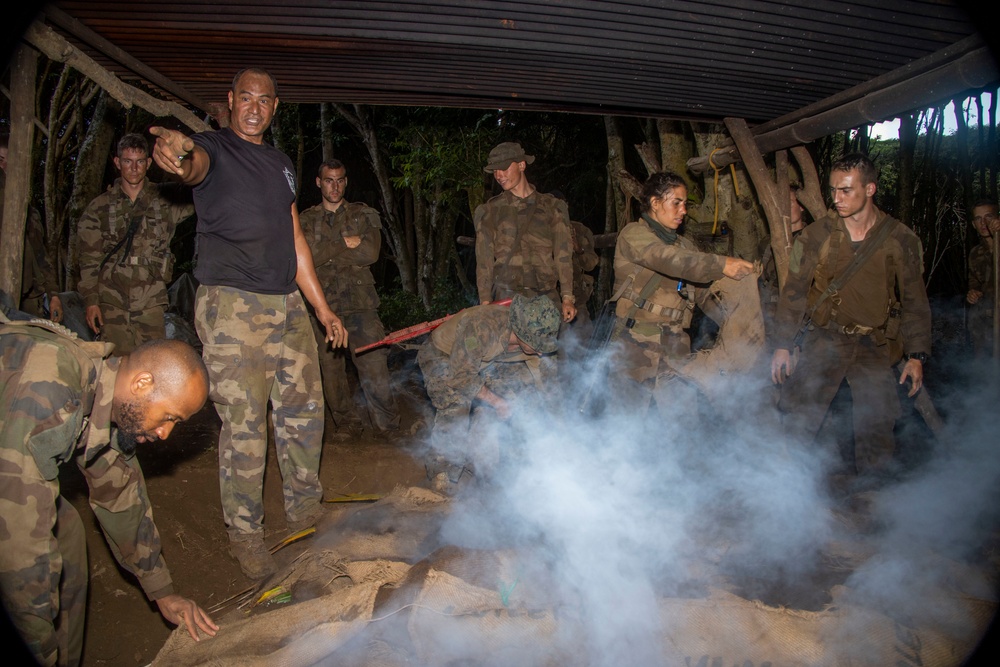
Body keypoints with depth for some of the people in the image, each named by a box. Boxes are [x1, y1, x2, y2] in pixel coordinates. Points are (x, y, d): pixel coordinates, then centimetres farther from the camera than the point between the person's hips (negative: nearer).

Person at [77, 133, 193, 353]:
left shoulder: (165, 200, 9)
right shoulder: (99, 207, 10)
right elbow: (89, 260, 9)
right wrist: (90, 301, 1)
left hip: (151, 301, 0)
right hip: (112, 301, 0)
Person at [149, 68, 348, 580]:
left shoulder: (282, 165, 19)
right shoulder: (214, 148, 0)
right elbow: (195, 166, -26)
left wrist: (322, 308, 18)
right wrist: (179, 157, -52)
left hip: (287, 306, 6)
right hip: (231, 307, -6)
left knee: (304, 411, 10)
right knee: (245, 427, -4)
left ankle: (305, 510, 28)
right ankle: (244, 533, 12)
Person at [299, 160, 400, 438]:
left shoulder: (364, 215, 12)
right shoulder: (306, 219, 14)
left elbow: (370, 253, -4)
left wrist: (327, 254, -4)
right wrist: (345, 244, -5)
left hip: (360, 302, -1)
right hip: (323, 304, 2)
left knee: (374, 367, -7)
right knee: (331, 369, 3)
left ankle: (388, 424, 7)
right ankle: (346, 423, 18)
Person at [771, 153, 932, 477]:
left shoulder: (902, 241, 1)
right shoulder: (815, 236, -1)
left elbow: (914, 302, 8)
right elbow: (794, 293, 4)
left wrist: (917, 355, 3)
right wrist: (783, 346, 1)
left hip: (875, 345, 1)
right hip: (825, 338, -1)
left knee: (877, 427, -2)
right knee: (798, 418, -12)